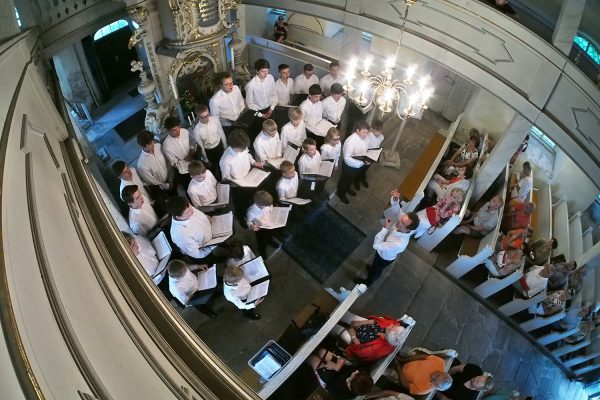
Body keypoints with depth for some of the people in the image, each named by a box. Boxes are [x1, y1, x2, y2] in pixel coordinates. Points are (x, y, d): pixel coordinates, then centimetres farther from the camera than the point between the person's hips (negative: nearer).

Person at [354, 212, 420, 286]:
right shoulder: (401, 226, -32)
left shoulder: (399, 244, -51)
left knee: (376, 269, 29)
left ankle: (368, 281, 61)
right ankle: (372, 268, 72)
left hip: (385, 258, -5)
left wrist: (386, 228, -43)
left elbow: (376, 245, -42)